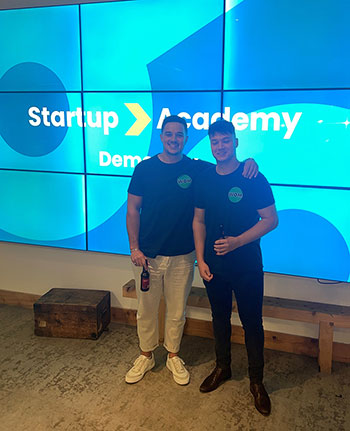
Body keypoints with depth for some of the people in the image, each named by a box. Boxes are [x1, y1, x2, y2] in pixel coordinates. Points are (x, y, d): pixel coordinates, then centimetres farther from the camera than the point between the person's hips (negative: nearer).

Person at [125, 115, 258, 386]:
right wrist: (134, 248, -5)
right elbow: (133, 210, 0)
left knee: (177, 311, 14)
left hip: (182, 256, 0)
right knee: (146, 310, 14)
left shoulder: (197, 169, -3)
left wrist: (248, 162, -20)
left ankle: (173, 356, 37)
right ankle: (146, 356, 36)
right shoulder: (145, 168, -2)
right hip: (147, 255, 0)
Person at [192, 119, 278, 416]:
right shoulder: (205, 179, 1)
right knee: (220, 318, 19)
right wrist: (201, 260, 0)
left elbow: (271, 219, -11)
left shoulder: (254, 178, -12)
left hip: (247, 267, -4)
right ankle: (222, 368, 40)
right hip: (213, 266, 4)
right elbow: (199, 221, 6)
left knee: (252, 323, 8)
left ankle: (256, 381, 27)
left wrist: (237, 241, -21)